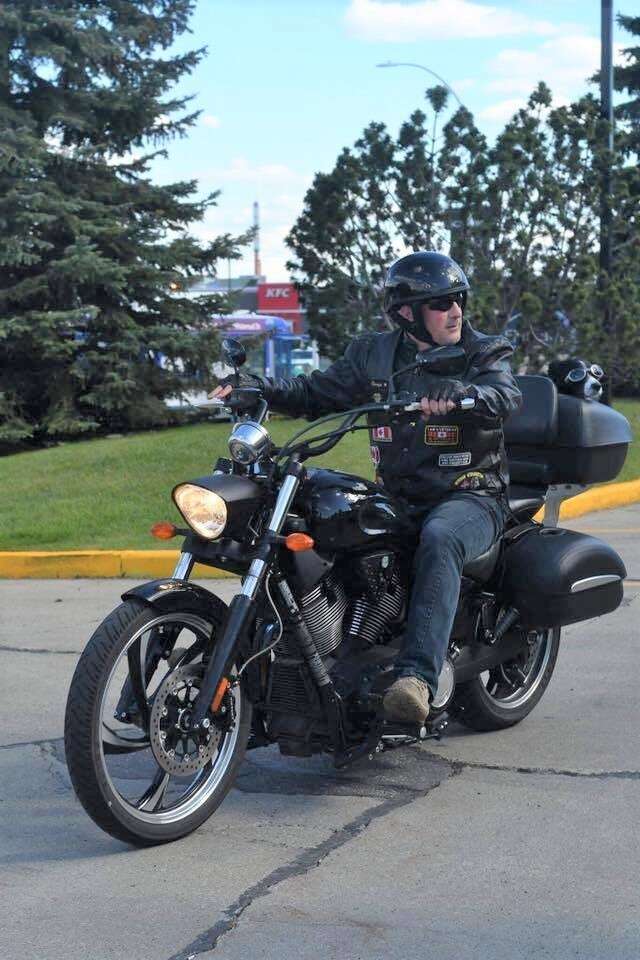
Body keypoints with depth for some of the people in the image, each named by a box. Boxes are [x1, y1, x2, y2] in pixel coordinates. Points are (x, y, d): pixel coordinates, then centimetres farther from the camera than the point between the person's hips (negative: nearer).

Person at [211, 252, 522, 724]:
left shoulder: (484, 354, 1)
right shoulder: (375, 356, 12)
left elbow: (506, 396, -20)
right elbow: (316, 393, 15)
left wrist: (456, 395, -42)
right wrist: (255, 386, -2)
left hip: (470, 495, -5)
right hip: (397, 498, 5)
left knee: (439, 542, -38)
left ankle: (417, 678, -49)